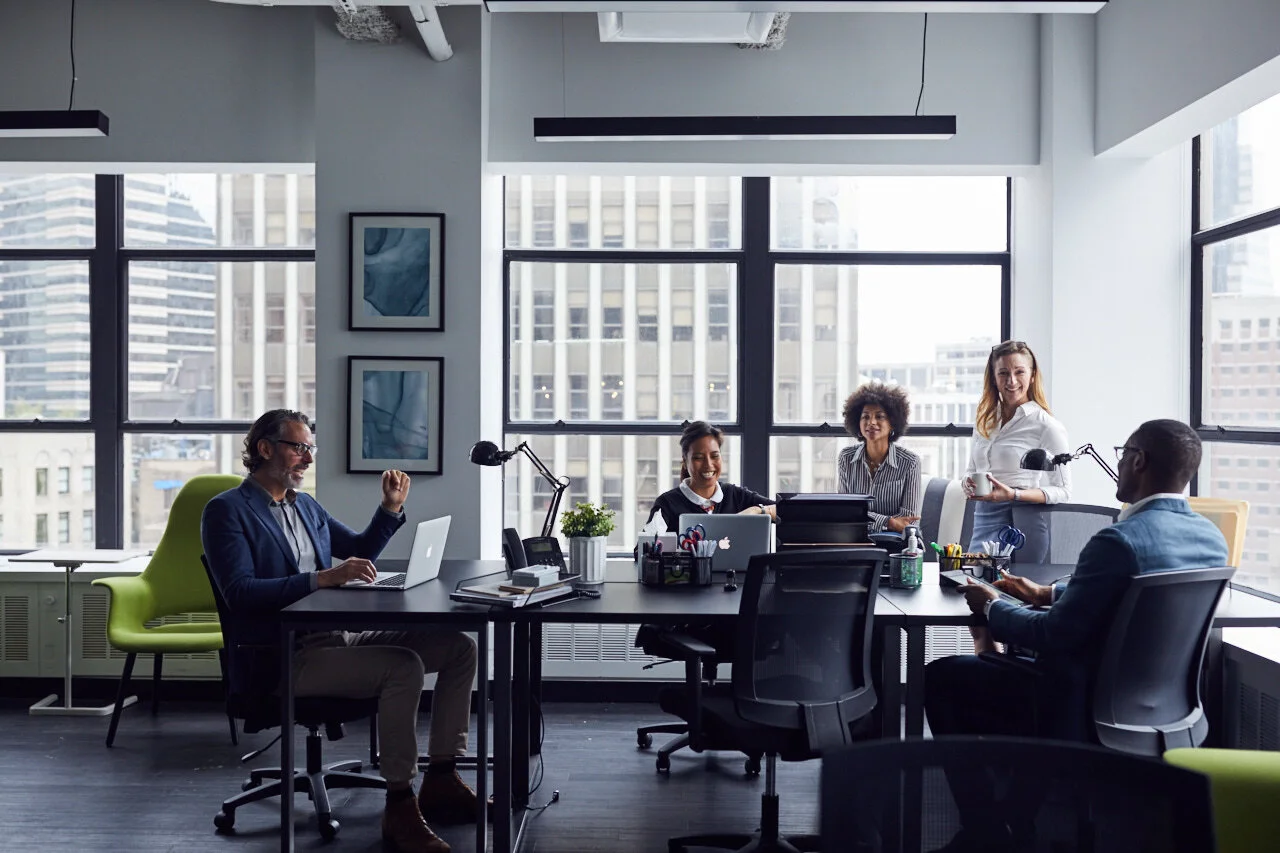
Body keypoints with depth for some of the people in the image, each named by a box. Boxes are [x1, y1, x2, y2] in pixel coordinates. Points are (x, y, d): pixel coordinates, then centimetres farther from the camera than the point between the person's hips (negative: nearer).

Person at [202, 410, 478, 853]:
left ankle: (441, 781, 3)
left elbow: (360, 551, 28)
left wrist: (391, 507, 11)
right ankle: (399, 806, -21)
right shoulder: (226, 511, -6)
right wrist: (322, 578, -28)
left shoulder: (305, 504, 18)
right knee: (404, 666, -31)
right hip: (282, 658, -8)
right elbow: (240, 592, -19)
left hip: (338, 637, 9)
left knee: (460, 648, -1)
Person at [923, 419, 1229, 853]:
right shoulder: (1211, 537, -1)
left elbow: (1054, 637, -21)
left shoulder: (1119, 541, -27)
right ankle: (1016, 816, 31)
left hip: (1082, 712, -9)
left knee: (941, 678, 6)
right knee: (1004, 658, 29)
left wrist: (991, 607, -5)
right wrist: (1049, 593, 15)